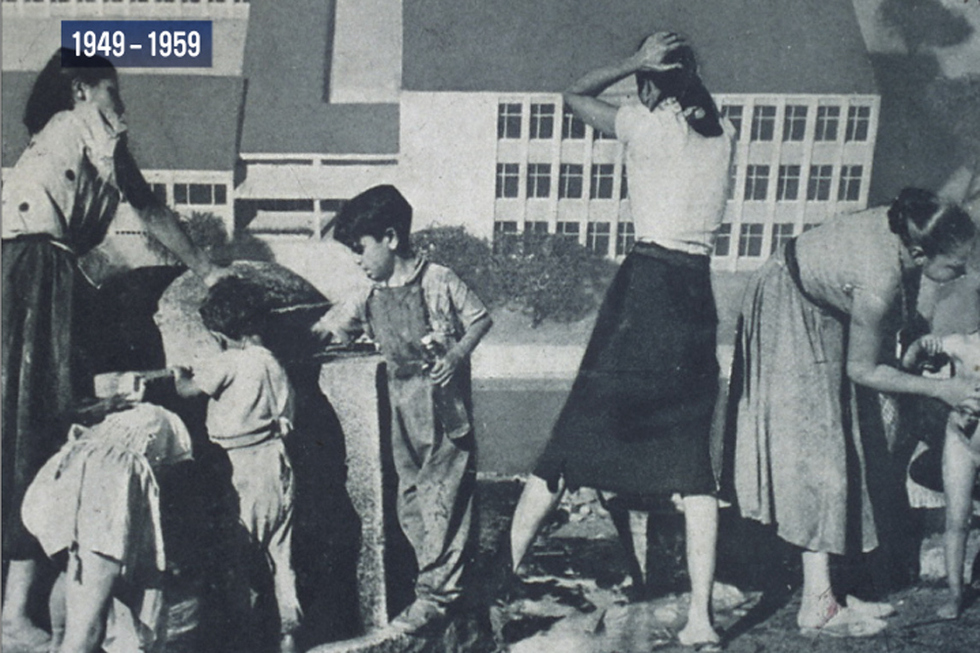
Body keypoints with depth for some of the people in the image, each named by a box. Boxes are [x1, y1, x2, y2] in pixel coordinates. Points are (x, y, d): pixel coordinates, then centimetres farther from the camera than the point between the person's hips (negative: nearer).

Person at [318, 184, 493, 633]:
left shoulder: (438, 282, -8)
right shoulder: (371, 298, 9)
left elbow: (481, 318, -2)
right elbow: (328, 330, 14)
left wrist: (456, 355, -17)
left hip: (443, 402, -7)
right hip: (403, 406, 7)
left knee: (442, 496, -4)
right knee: (408, 500, 9)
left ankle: (434, 593, 2)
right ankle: (437, 578, 21)